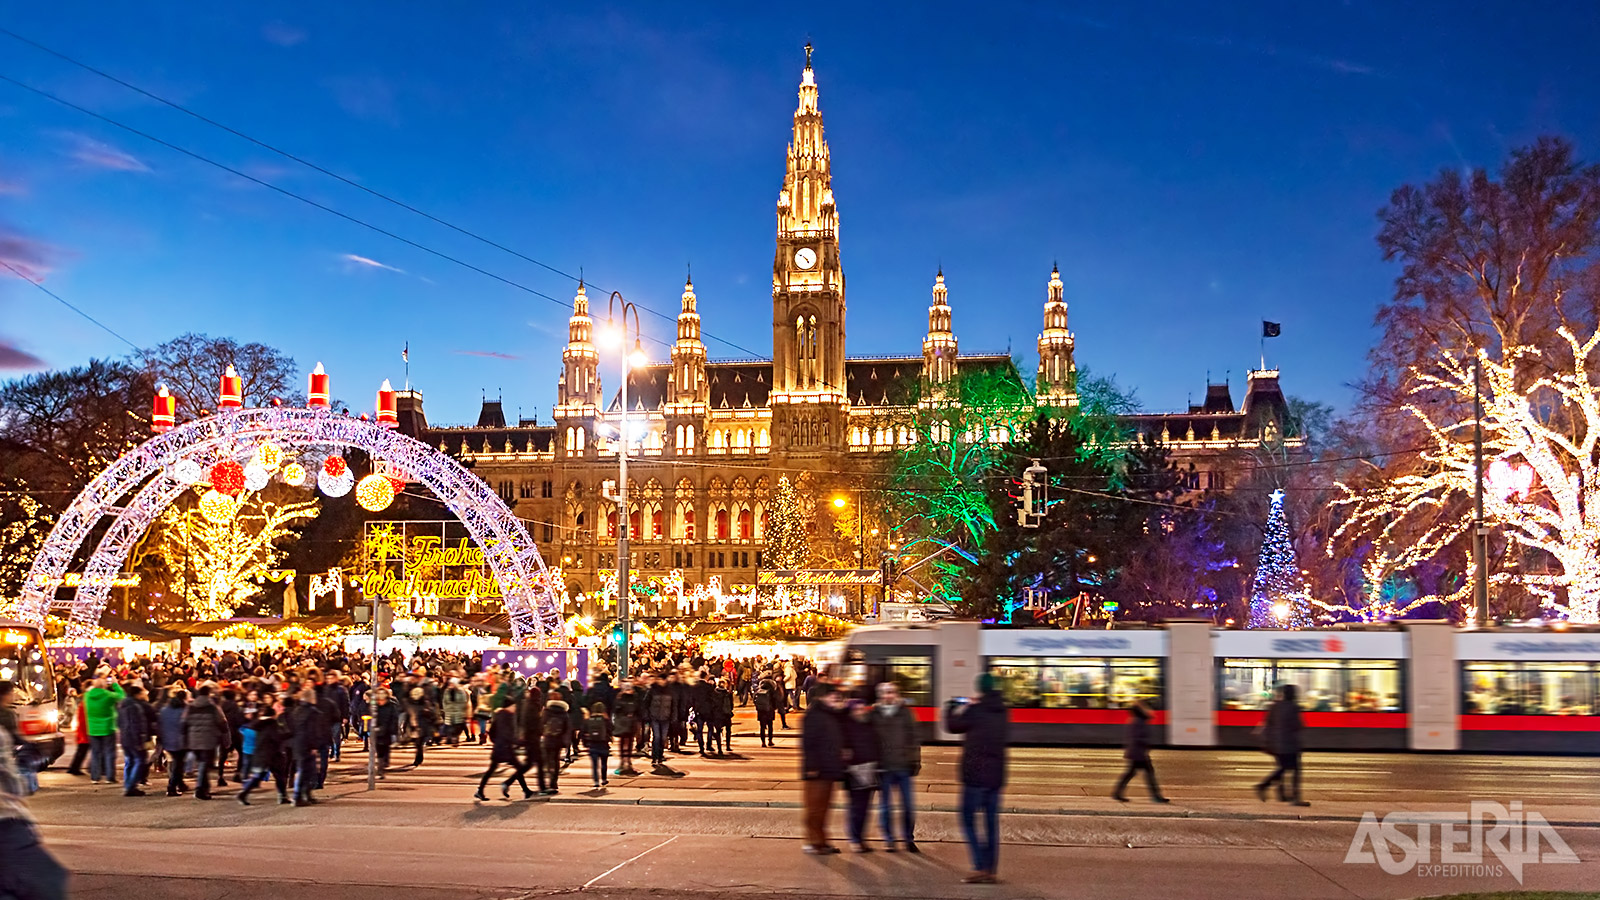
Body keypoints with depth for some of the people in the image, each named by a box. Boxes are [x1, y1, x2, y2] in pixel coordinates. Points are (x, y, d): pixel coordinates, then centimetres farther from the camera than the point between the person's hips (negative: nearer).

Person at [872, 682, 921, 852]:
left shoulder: (905, 712, 3)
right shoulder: (874, 714, 2)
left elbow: (914, 737, 6)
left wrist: (915, 760, 2)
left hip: (903, 766, 0)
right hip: (883, 767, 0)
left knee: (908, 805, 4)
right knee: (885, 805, 6)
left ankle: (908, 838, 17)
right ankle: (888, 839, 17)